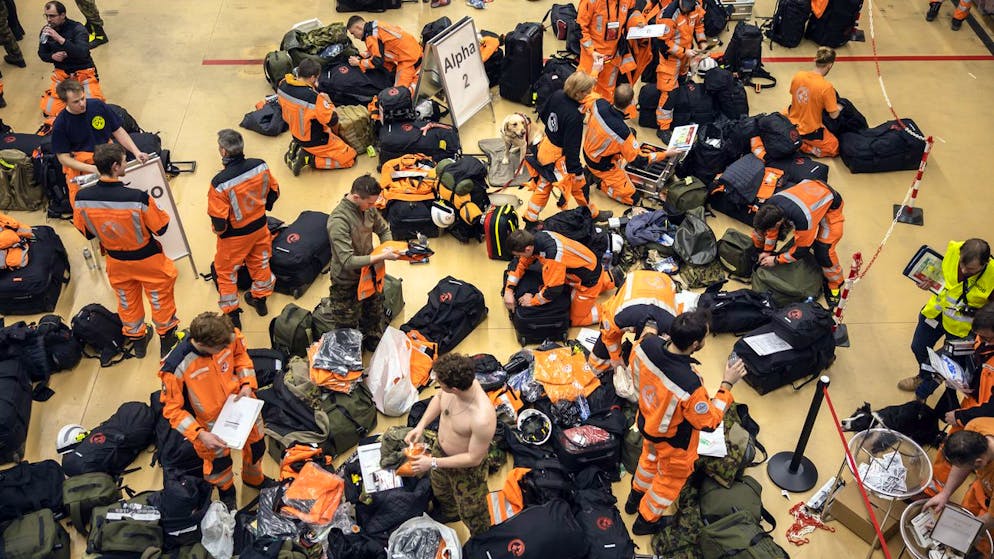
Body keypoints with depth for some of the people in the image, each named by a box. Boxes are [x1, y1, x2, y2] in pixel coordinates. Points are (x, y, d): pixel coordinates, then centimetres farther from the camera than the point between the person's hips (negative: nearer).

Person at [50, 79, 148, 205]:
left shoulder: (98, 106, -1)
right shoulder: (60, 124, -7)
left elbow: (118, 131, 8)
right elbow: (63, 158, -5)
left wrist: (136, 152, -6)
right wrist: (92, 169, -18)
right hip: (79, 166, -3)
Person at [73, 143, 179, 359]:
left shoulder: (82, 198, -23)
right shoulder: (138, 198, -36)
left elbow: (86, 232, -5)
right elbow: (160, 228, -20)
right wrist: (158, 211, -1)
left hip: (116, 262, 4)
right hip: (147, 260, -4)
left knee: (127, 301, 28)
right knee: (160, 299, 22)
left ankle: (137, 340, 47)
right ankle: (166, 338, 41)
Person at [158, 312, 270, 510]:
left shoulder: (230, 336, -25)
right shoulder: (176, 367, -36)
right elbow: (172, 410, -22)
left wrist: (247, 384, -14)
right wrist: (200, 435, -30)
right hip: (211, 423, -4)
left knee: (257, 445, 26)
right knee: (219, 463, 17)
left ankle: (254, 478, 62)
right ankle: (226, 493, 55)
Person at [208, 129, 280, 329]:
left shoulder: (220, 183, -34)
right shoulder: (260, 166, -20)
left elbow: (219, 221, -25)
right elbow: (273, 191, -2)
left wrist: (218, 230, -1)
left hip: (234, 236, -4)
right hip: (260, 226, 4)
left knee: (225, 271, 19)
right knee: (260, 262, 27)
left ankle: (231, 314, 30)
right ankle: (260, 299, 49)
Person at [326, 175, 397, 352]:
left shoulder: (368, 208, -8)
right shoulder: (338, 221, -31)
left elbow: (384, 229, 11)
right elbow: (348, 261, -34)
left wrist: (388, 248, -10)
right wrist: (382, 256, -34)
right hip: (347, 283, -7)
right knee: (348, 328, 10)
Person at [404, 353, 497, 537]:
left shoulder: (483, 418, -45)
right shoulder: (457, 380, -26)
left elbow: (474, 458, -29)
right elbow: (439, 397, 0)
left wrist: (433, 463, -24)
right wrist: (421, 425, -11)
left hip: (467, 467, -7)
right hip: (440, 449, 7)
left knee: (471, 511, 22)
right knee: (440, 489, 36)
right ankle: (450, 513, 69)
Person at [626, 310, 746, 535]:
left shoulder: (647, 345, -30)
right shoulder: (690, 386, -46)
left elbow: (636, 367, -4)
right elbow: (709, 422, -26)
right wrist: (727, 384, -23)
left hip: (647, 422, 6)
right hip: (673, 442, -6)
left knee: (650, 458, 37)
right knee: (671, 479, 27)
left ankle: (635, 498, 64)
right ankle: (646, 520, 52)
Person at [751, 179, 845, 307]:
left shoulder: (802, 218, -45)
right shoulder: (771, 204, -27)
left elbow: (802, 249, -27)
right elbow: (772, 227, -4)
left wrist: (776, 260, -18)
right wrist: (767, 250, 2)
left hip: (830, 204, -6)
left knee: (823, 251, -21)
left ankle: (834, 284, 7)